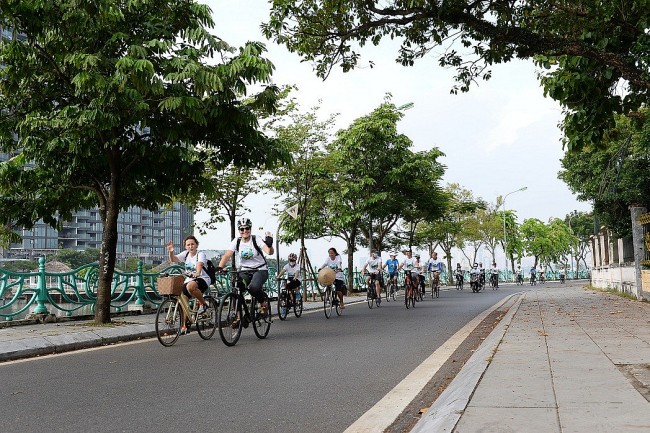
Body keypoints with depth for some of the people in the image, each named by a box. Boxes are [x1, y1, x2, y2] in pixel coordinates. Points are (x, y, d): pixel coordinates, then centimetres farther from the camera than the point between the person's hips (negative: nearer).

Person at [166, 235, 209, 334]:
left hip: (202, 279, -6)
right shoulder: (185, 254, 8)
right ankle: (184, 327, 10)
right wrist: (170, 252, -23)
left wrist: (197, 273, -50)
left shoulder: (201, 254, -9)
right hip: (188, 280, 7)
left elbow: (199, 264, -29)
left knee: (190, 286, -39)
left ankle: (203, 304, -14)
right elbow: (173, 260, -2)